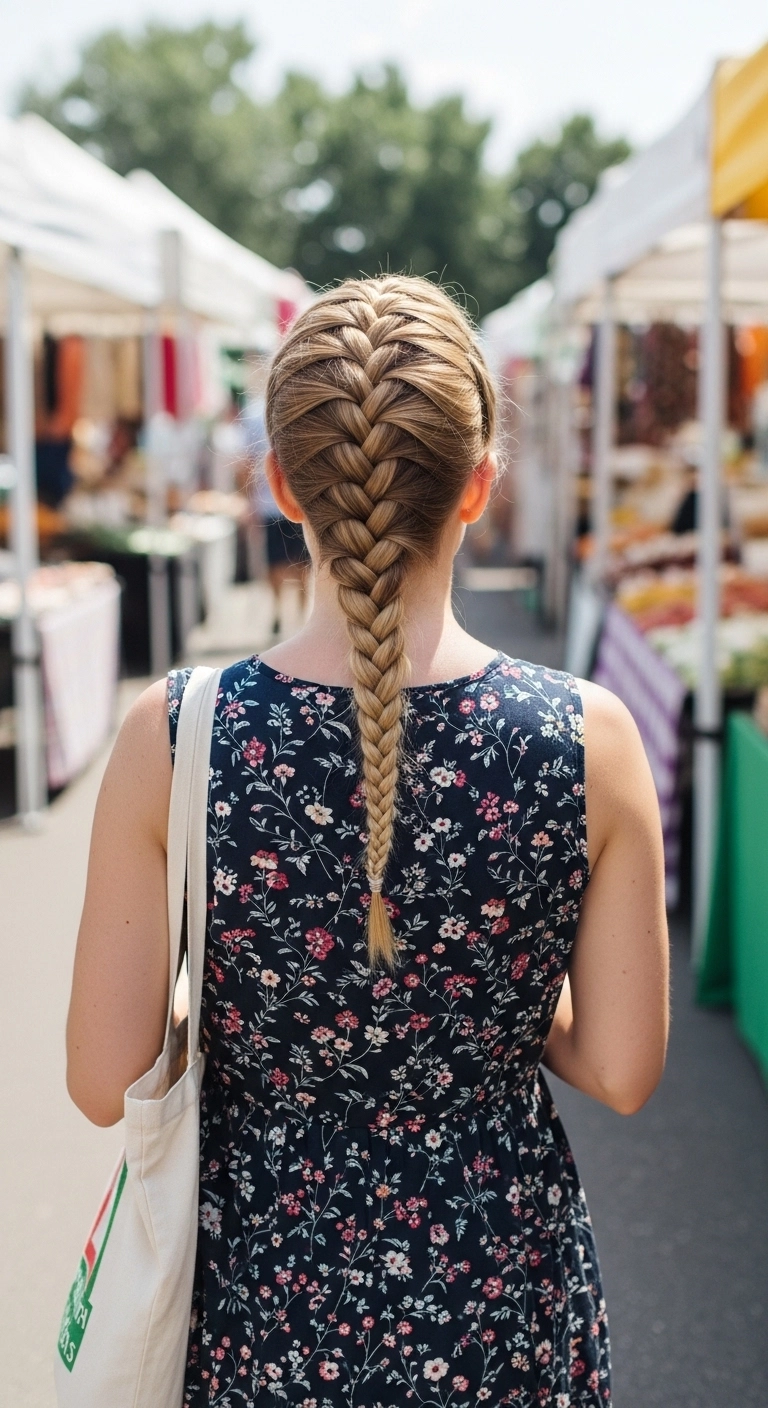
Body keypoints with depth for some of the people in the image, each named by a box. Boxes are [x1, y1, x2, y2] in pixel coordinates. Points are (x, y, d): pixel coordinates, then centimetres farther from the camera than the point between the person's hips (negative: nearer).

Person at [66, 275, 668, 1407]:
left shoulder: (171, 741, -19)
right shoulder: (589, 740, -18)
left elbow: (105, 1084, -12)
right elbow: (622, 1072, -10)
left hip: (257, 1288, 0)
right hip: (503, 1300, 1)